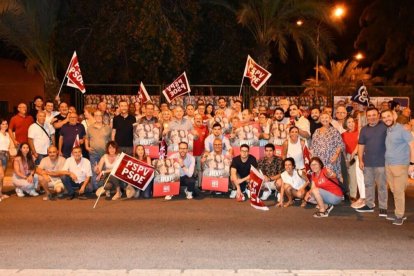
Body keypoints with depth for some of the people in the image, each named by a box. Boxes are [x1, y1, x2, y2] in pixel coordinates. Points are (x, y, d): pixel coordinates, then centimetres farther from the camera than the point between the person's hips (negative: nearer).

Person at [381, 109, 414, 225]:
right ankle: (399, 213, 25)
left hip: (400, 165, -6)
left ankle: (400, 215, 13)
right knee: (394, 191, 13)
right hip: (388, 165, 6)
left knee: (398, 191, 0)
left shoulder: (402, 129, -10)